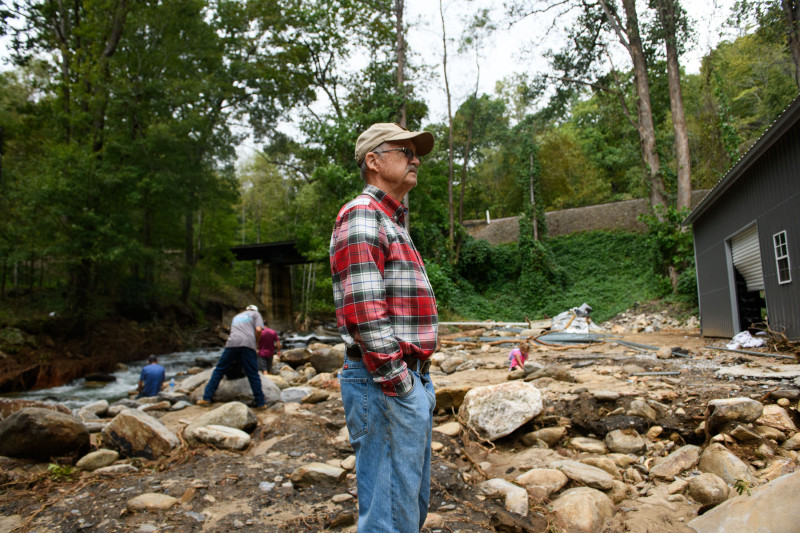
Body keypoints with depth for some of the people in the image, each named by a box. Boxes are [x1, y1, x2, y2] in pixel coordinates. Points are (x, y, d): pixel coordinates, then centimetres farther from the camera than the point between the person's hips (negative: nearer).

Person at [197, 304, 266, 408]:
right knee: (253, 375, -1)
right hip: (248, 344, -3)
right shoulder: (256, 314, 22)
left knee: (219, 370, 11)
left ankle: (207, 398, 9)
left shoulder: (236, 317, 36)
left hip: (232, 343, 3)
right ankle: (260, 402, 1)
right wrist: (256, 342, 20)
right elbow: (258, 330, 5)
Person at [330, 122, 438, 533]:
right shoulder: (361, 216, -11)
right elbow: (363, 311, -21)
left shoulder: (392, 223, 21)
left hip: (412, 380, 10)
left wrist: (420, 377, 17)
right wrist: (397, 383, -18)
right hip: (385, 385, -10)